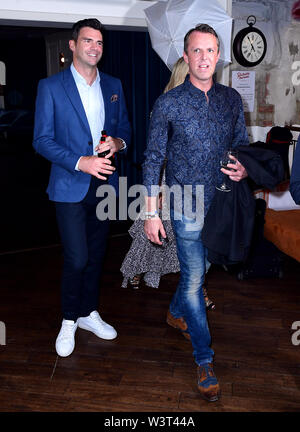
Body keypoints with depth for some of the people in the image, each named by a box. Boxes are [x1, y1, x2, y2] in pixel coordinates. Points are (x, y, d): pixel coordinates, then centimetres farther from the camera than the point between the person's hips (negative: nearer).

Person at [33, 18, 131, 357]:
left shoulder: (113, 86, 10)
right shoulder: (50, 87, -4)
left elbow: (124, 127, 16)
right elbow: (42, 140, -8)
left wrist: (118, 142, -9)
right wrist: (80, 162, -20)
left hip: (104, 183, 5)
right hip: (70, 186, -4)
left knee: (96, 255, 14)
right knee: (76, 259, -5)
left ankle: (89, 313, 32)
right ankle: (69, 321, 19)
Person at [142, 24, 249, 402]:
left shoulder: (231, 99, 3)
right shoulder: (168, 104, -8)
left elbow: (243, 144, 13)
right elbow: (152, 160, -5)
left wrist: (244, 168, -11)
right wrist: (151, 213, -9)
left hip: (222, 203, 4)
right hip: (187, 206, -4)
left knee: (197, 268, 20)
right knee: (194, 279, -1)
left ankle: (176, 313, 49)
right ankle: (205, 361, 14)